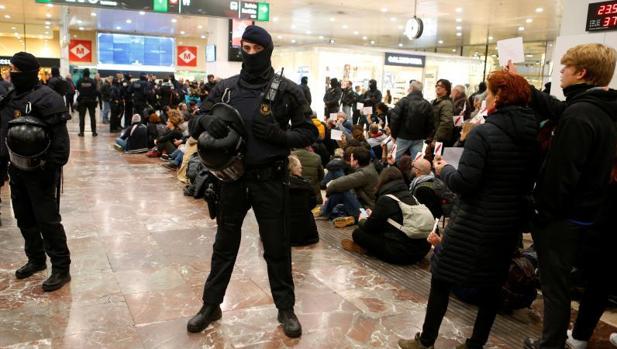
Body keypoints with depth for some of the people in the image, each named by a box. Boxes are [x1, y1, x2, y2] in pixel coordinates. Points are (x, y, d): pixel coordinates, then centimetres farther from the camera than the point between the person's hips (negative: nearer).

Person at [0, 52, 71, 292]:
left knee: (47, 220, -4)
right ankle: (36, 259, 34)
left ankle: (61, 268, 6)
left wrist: (53, 167, -24)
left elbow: (60, 137, -21)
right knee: (24, 218, 17)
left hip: (40, 171, -9)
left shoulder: (46, 98, -17)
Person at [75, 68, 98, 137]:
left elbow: (77, 89, 4)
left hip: (82, 100, 0)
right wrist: (94, 98, 3)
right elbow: (95, 91, -7)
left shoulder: (80, 81, -7)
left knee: (82, 116, 7)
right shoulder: (92, 81, -9)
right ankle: (94, 132, 6)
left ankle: (81, 132, 6)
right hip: (91, 100, 0)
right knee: (92, 116, 7)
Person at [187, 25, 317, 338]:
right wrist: (208, 122, -14)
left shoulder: (287, 90, -4)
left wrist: (278, 134, -19)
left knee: (277, 247, 9)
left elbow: (309, 133, -1)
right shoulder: (225, 88, 4)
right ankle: (211, 305, 31)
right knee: (224, 245, 15)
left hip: (271, 180, -2)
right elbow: (197, 123, 10)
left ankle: (286, 308, 27)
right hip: (233, 177, 3)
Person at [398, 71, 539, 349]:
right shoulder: (533, 136, 1)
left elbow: (464, 182, -22)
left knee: (441, 279, 9)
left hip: (475, 224, -6)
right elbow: (529, 182, 10)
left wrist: (444, 170, -4)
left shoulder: (483, 133, -19)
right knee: (492, 286, 18)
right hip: (510, 223, 7)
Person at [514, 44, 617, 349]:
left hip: (562, 217, -10)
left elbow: (561, 173, -27)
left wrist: (543, 214, -16)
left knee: (554, 286, 3)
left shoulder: (579, 115, -25)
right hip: (585, 212, 10)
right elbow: (553, 107, 18)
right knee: (561, 282, 24)